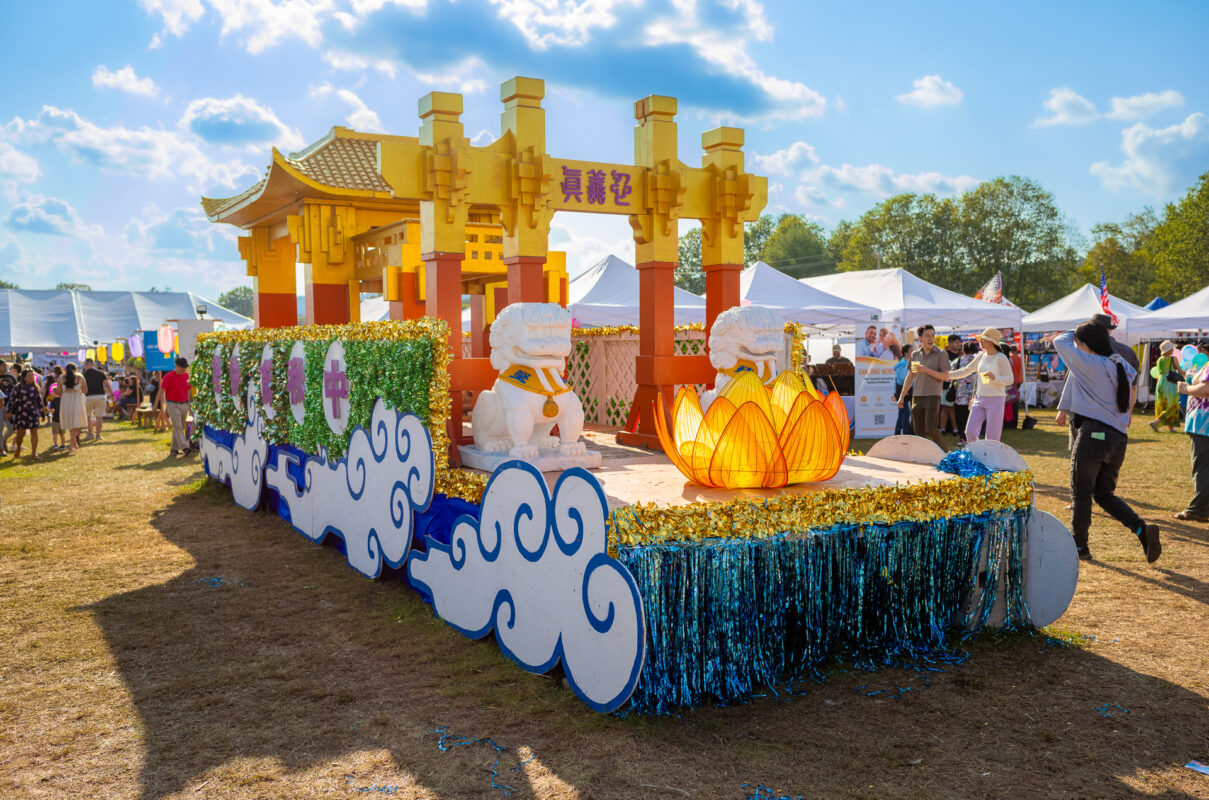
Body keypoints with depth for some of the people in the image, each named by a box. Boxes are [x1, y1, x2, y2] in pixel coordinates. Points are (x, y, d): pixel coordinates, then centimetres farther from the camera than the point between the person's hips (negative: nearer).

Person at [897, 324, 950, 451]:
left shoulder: (940, 354, -2)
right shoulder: (915, 354, 11)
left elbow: (945, 376, -7)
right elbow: (910, 376, 17)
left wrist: (926, 370, -17)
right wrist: (901, 396, 15)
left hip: (933, 396, -5)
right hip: (917, 396, 5)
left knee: (931, 430, -11)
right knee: (919, 432, 4)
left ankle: (946, 453, 7)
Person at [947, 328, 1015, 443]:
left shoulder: (1001, 358, -8)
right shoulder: (981, 356, 10)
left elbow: (1009, 380, -10)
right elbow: (966, 370, 20)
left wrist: (994, 377, -27)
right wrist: (948, 375, 15)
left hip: (995, 399, -6)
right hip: (979, 399, 6)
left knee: (992, 437, -2)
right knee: (970, 431, -1)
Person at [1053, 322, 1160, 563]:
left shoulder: (1088, 364, -10)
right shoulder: (1123, 368, 11)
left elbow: (1060, 341, 1)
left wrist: (1077, 333, 21)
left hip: (1093, 435, -7)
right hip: (1119, 438, 7)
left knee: (1081, 494, 6)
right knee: (1104, 494, 18)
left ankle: (1079, 545, 14)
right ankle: (1142, 529, 0)